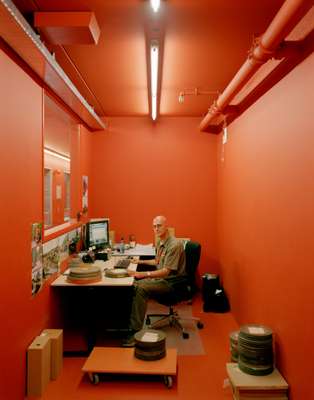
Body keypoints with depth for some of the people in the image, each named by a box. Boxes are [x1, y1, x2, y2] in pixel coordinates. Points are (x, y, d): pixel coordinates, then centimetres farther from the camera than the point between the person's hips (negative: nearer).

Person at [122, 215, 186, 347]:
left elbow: (166, 271, -24)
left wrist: (142, 274, -30)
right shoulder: (160, 242, 10)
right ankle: (129, 322, -11)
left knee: (141, 289, -28)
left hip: (171, 281, -9)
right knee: (133, 285, -13)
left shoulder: (174, 245, -19)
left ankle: (135, 331, -24)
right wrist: (141, 261, 17)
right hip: (160, 277, 9)